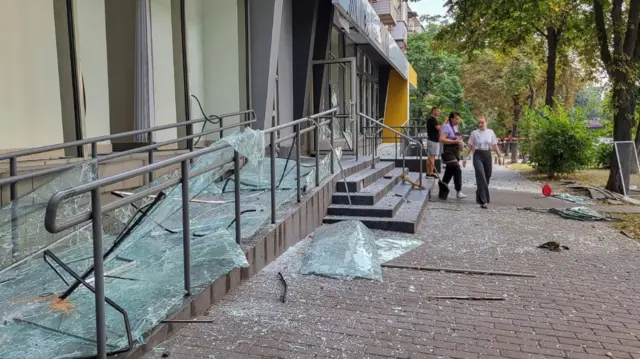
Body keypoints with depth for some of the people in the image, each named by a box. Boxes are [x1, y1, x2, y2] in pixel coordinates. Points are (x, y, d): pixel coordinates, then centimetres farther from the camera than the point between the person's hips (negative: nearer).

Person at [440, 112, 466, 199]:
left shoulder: (456, 127, 16)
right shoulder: (447, 127, -12)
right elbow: (442, 139, -23)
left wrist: (461, 143, 10)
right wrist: (455, 141, -24)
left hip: (455, 152, 9)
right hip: (448, 152, -9)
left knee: (449, 172, 12)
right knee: (457, 170, -17)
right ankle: (458, 192, -16)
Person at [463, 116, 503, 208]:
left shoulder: (490, 132, 6)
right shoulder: (474, 133, 2)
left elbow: (495, 145, 9)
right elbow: (470, 146, 5)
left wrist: (499, 155, 1)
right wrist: (465, 157, 0)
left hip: (487, 155, 3)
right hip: (478, 155, -2)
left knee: (487, 177, 6)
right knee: (481, 177, -13)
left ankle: (480, 196, 28)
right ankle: (483, 201, -12)